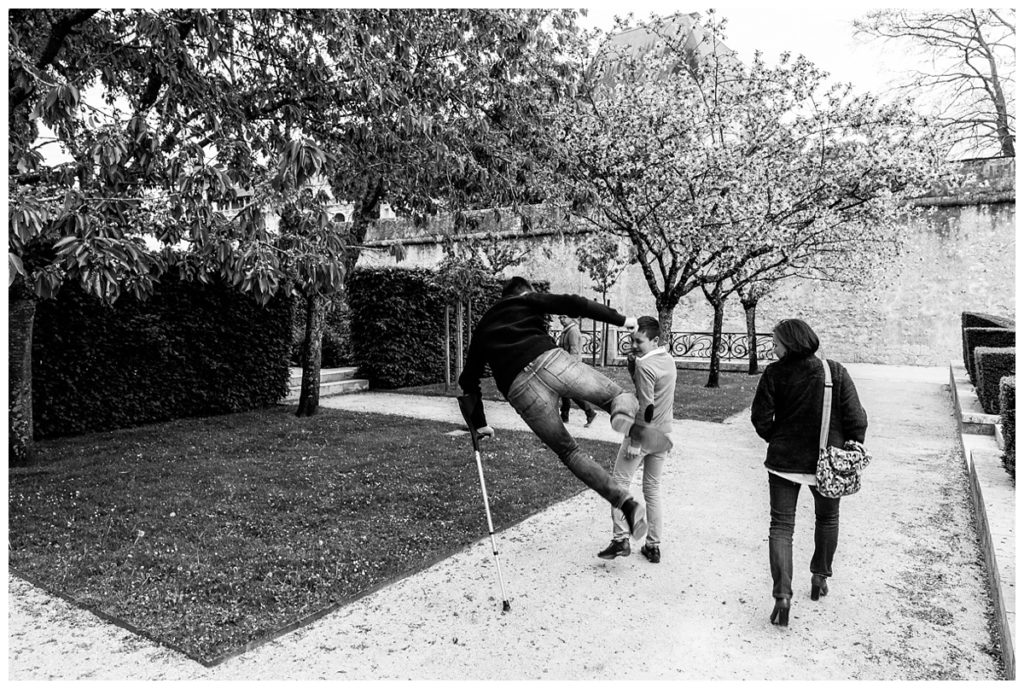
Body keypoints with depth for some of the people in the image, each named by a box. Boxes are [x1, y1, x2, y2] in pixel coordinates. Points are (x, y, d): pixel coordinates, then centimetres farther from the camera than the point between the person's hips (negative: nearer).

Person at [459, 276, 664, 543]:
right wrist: (620, 319, 12)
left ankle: (627, 503, 1)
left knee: (569, 452, 15)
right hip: (550, 361, -2)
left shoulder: (483, 327, 34)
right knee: (618, 394, 15)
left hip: (521, 391, 2)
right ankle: (625, 416, -23)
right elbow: (572, 304, 8)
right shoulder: (528, 301, 25)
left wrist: (479, 423, 42)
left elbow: (468, 379, 33)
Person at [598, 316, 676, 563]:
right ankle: (654, 546, 19)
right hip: (663, 433, 8)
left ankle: (620, 538, -1)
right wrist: (632, 362, 0)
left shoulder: (645, 365, -18)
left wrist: (635, 442, -19)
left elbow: (646, 407, -21)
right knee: (653, 487, 14)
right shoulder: (669, 359, 8)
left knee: (620, 482, 3)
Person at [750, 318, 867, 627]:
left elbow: (760, 416, -9)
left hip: (784, 460, -1)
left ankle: (782, 594, -5)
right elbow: (856, 419, -8)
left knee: (781, 526, 6)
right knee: (827, 518, 26)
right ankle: (820, 578, 38)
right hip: (827, 463, 2)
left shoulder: (774, 373, -11)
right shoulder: (836, 372, -8)